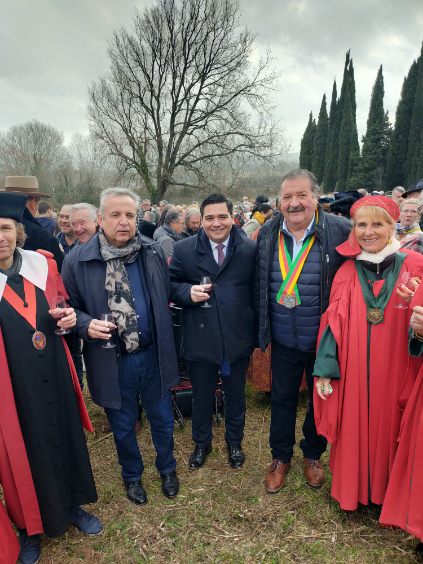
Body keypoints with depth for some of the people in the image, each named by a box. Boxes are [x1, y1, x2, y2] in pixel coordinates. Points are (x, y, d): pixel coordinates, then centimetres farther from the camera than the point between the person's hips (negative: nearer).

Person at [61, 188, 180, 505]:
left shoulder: (154, 252, -4)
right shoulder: (77, 261, -10)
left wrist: (165, 344, 2)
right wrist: (86, 324, -22)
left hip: (154, 356, 2)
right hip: (111, 361, -1)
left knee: (162, 419, 21)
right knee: (123, 426, 21)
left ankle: (167, 468, 50)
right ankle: (132, 475, 49)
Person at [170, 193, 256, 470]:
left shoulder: (250, 249, -4)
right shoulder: (184, 249, -4)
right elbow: (171, 285, 2)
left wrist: (256, 329, -5)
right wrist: (189, 291, -19)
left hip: (238, 338, 1)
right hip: (200, 338, 0)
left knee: (236, 395, 21)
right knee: (201, 396, 19)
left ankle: (235, 442, 47)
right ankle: (202, 443, 46)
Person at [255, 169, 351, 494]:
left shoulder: (340, 231, -14)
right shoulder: (267, 234, -3)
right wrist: (263, 328, 8)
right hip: (284, 340, 2)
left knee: (320, 399, 19)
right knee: (282, 399, 17)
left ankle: (313, 455, 45)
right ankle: (281, 458, 41)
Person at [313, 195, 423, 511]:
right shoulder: (347, 272, -1)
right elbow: (333, 323, -2)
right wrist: (324, 370, -5)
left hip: (394, 369, 0)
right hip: (352, 370, 1)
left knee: (388, 428, 15)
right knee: (352, 429, 12)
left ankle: (384, 490, 41)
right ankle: (352, 489, 37)